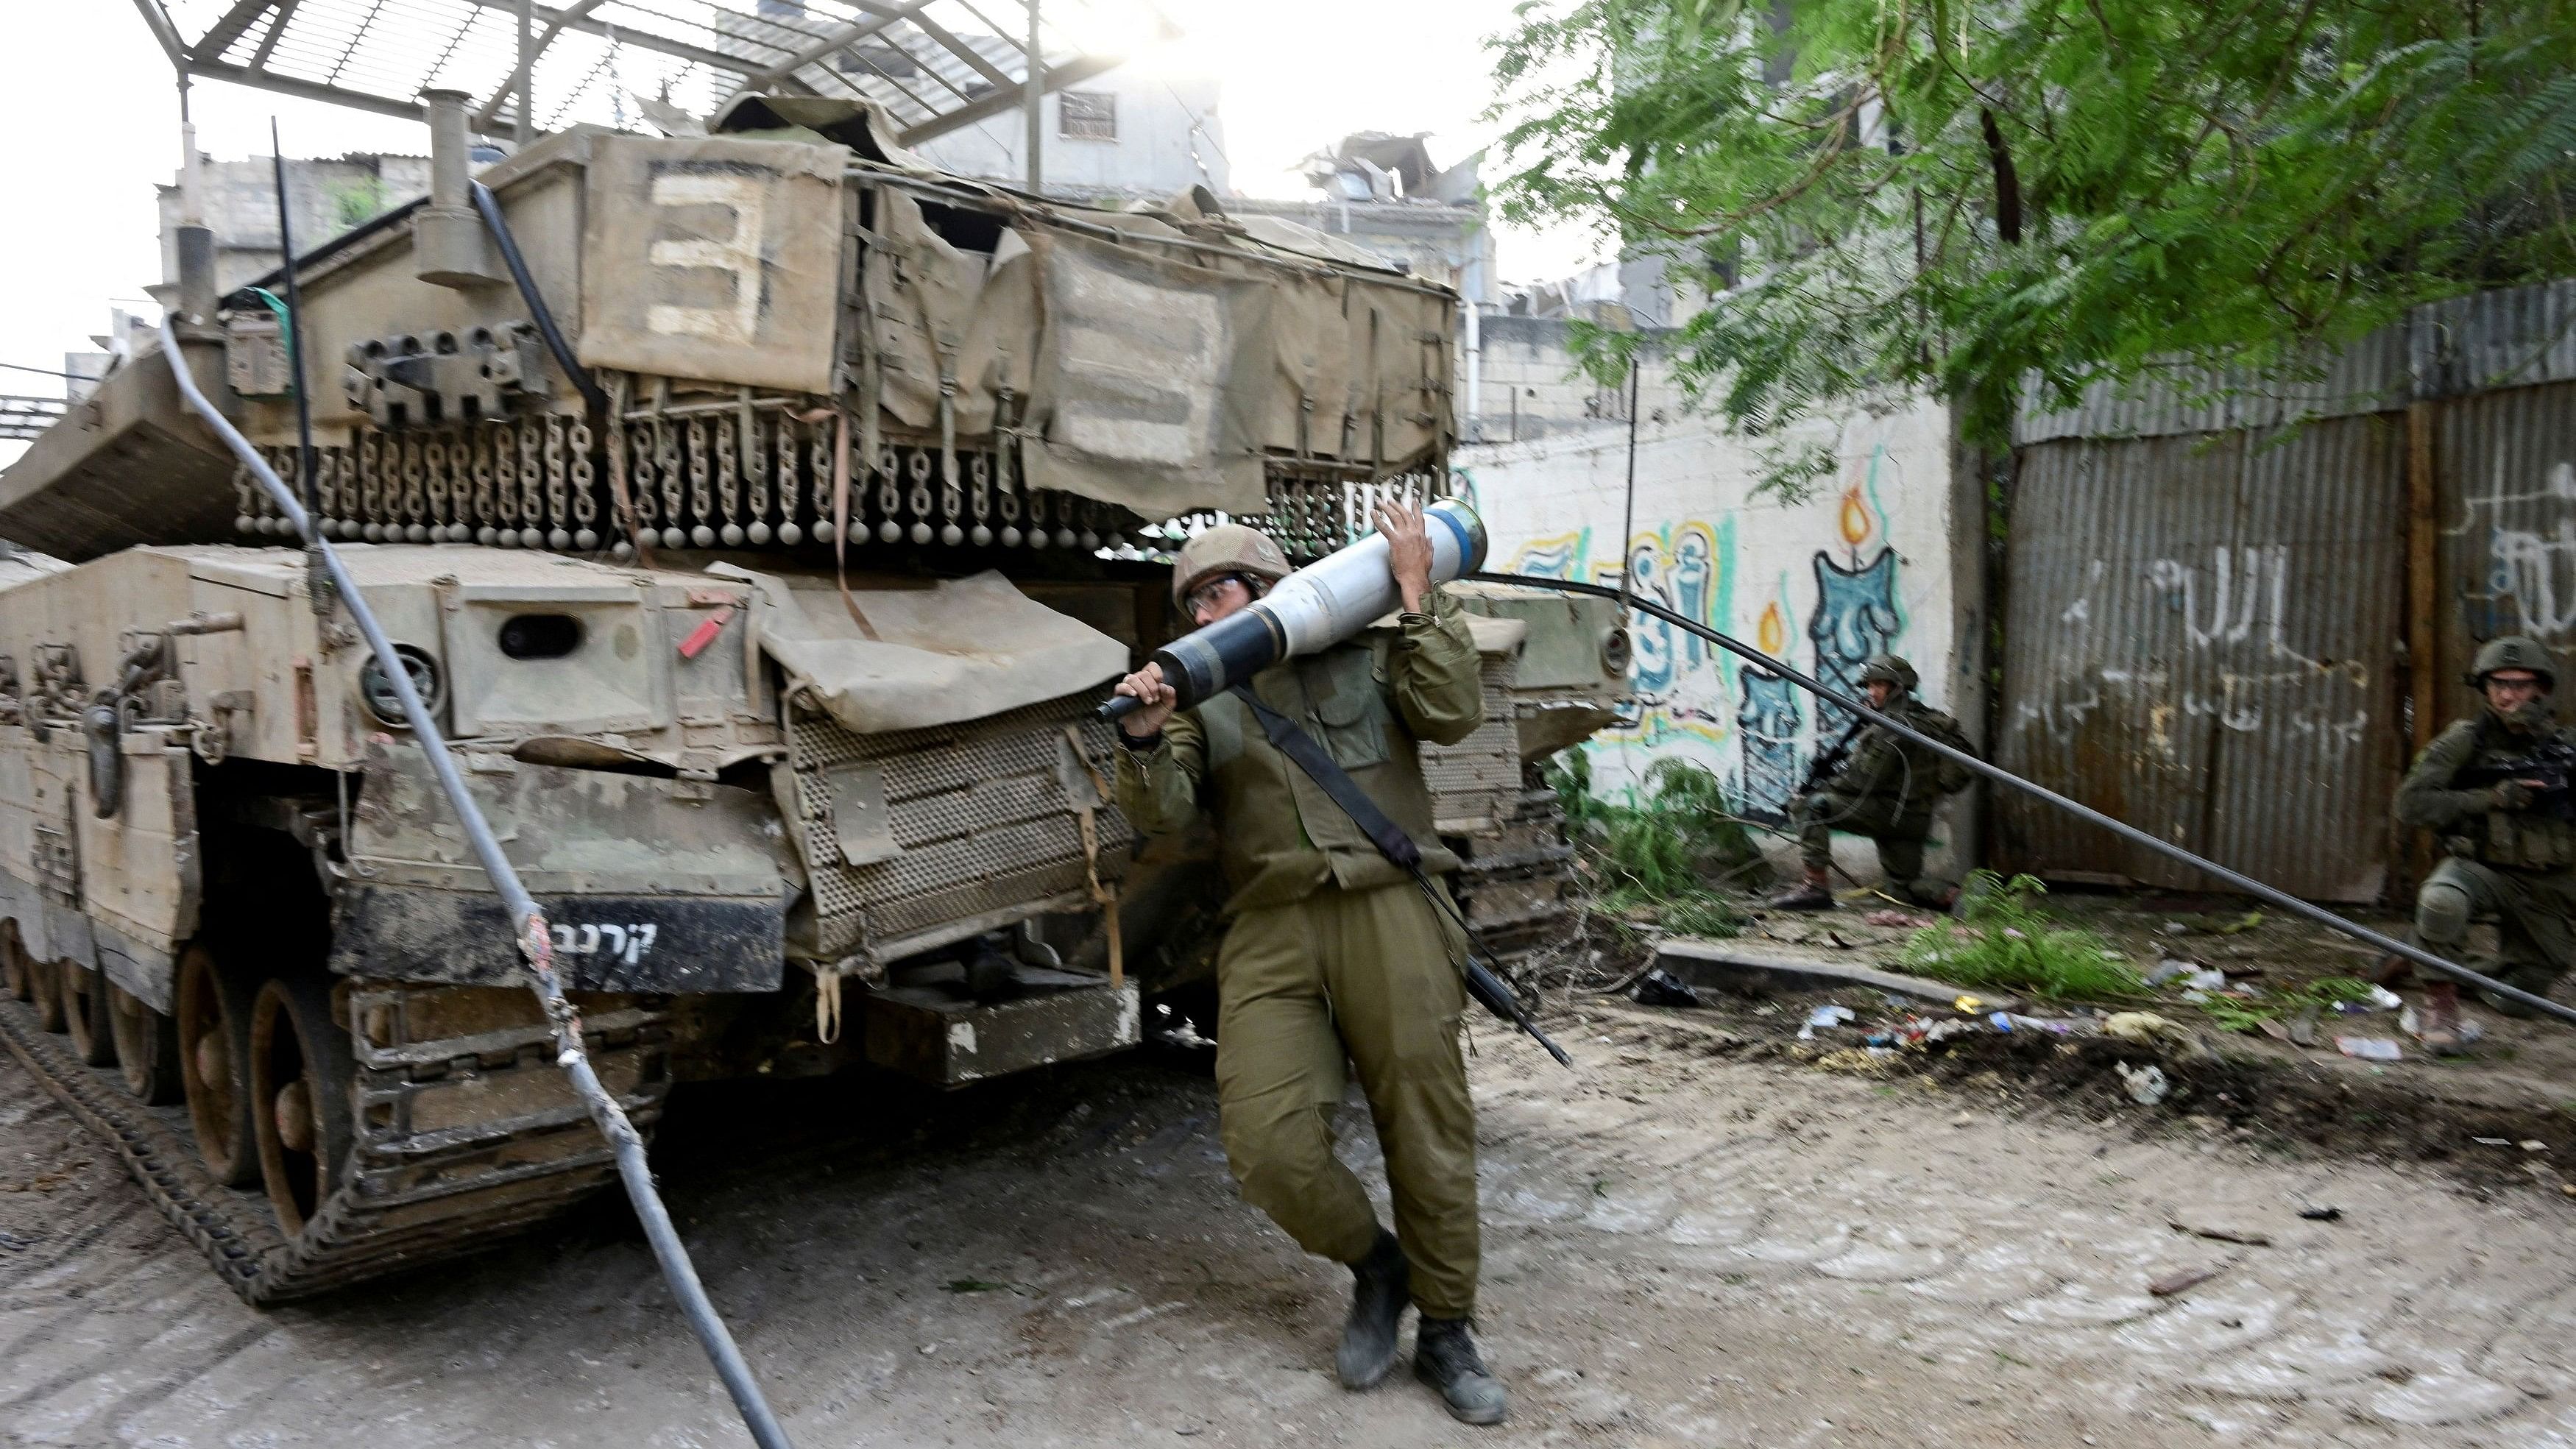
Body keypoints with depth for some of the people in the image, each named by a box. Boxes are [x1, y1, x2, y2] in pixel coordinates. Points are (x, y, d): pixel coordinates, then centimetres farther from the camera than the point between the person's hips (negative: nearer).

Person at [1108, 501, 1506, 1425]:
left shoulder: (1371, 654, 12)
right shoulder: (1202, 696, 15)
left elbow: (1453, 714, -4)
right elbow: (1162, 813, 1)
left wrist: (1416, 595, -2)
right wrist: (1144, 741, -19)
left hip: (1386, 913, -1)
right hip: (1271, 933, 2)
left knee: (1429, 1132, 3)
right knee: (1267, 1143, -12)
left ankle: (1446, 1331, 24)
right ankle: (1375, 1267, 18)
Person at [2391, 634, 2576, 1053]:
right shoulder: (2466, 740, -8)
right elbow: (2411, 804, -14)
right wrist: (2492, 798, -22)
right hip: (2482, 870, -3)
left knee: (2516, 1004, 9)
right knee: (2441, 899, -39)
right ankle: (2441, 999, -19)